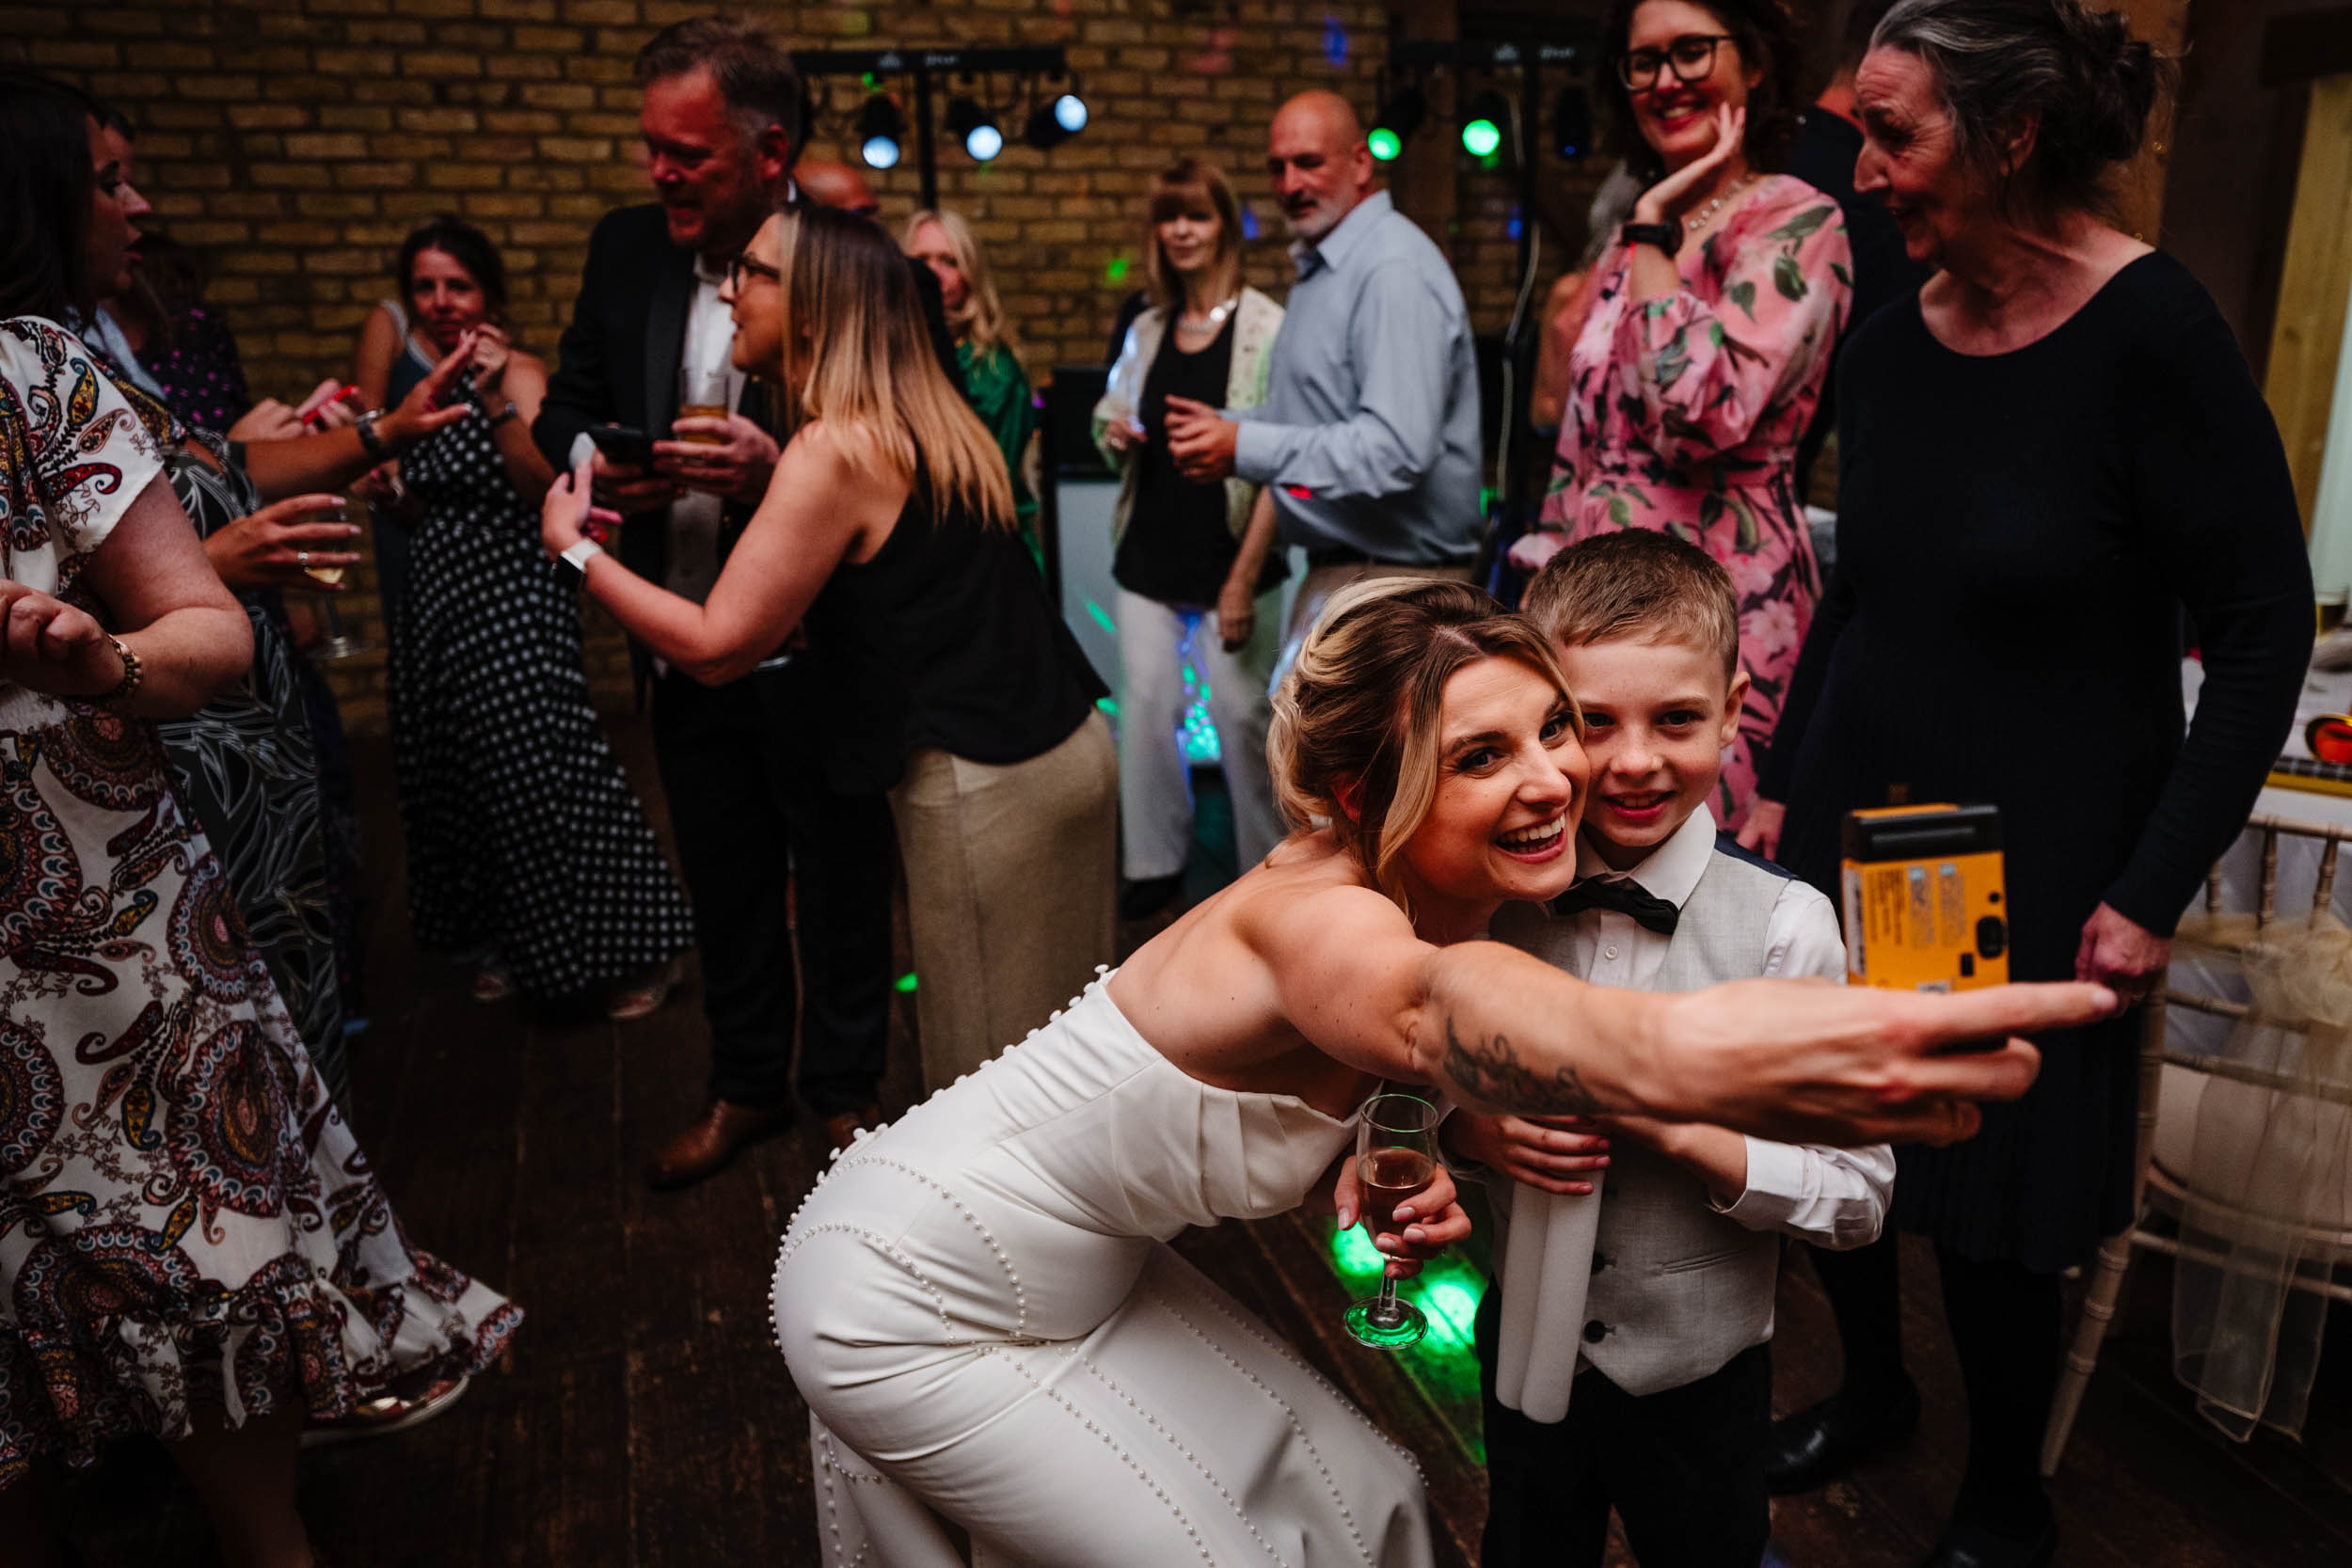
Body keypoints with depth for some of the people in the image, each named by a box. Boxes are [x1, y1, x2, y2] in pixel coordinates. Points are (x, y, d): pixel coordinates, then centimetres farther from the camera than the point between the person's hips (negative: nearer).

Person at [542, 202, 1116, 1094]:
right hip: (1072, 748, 9)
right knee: (1059, 1064, 20)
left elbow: (716, 647, -15)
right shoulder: (928, 416, 11)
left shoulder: (835, 450, -15)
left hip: (983, 786, -9)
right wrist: (767, 478, 13)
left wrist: (573, 549, -4)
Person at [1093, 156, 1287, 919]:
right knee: (1145, 707, 5)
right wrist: (1116, 436, -1)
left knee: (1243, 714, -3)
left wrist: (1245, 577, -16)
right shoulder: (1148, 329, 11)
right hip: (1149, 555, 5)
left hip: (1228, 556, -5)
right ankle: (1155, 863, 19)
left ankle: (1267, 866, 15)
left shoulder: (1264, 326, -6)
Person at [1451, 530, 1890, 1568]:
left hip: (1699, 1375, -2)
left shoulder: (1783, 924, -20)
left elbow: (1858, 1199, -17)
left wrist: (1684, 1128, -29)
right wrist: (1481, 1130, -20)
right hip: (1526, 1351, 2)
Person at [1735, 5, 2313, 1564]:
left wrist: (2154, 891, -14)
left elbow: (2265, 628, -12)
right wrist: (1784, 785, 11)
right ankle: (1873, 1390, 43)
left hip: (2036, 852, -5)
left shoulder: (2151, 330, -15)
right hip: (1857, 818, 5)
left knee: (1996, 1208, 9)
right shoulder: (1892, 344, 1)